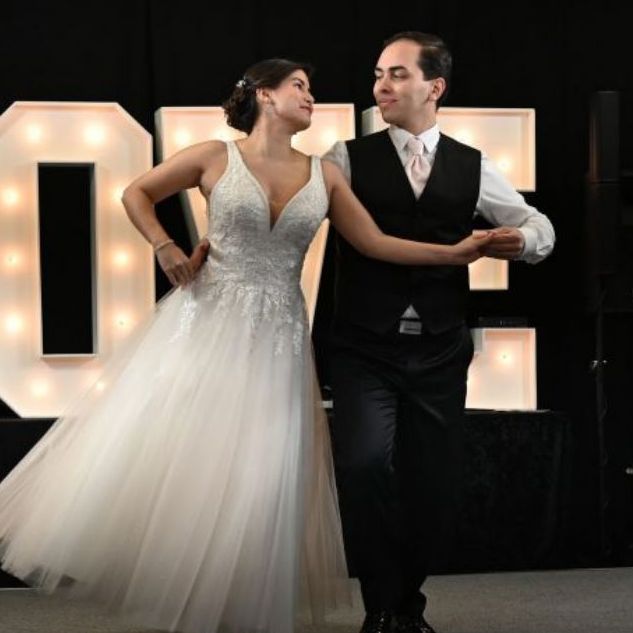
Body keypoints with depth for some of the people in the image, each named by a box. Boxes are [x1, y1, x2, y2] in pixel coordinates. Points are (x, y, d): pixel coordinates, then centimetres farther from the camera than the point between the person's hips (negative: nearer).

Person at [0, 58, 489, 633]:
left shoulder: (324, 176, 7)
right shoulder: (216, 158, -1)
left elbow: (376, 243, 7)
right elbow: (136, 194, 8)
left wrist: (457, 252, 0)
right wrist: (166, 249, -4)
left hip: (276, 338, 2)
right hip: (205, 322, -2)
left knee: (255, 479, 1)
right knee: (158, 447, -3)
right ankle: (95, 550, 14)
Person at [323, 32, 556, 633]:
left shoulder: (471, 167, 9)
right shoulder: (348, 160, 1)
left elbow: (540, 226, 13)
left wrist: (523, 238, -10)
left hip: (439, 352, 3)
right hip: (365, 350, -3)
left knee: (432, 484, 8)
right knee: (365, 464, -22)